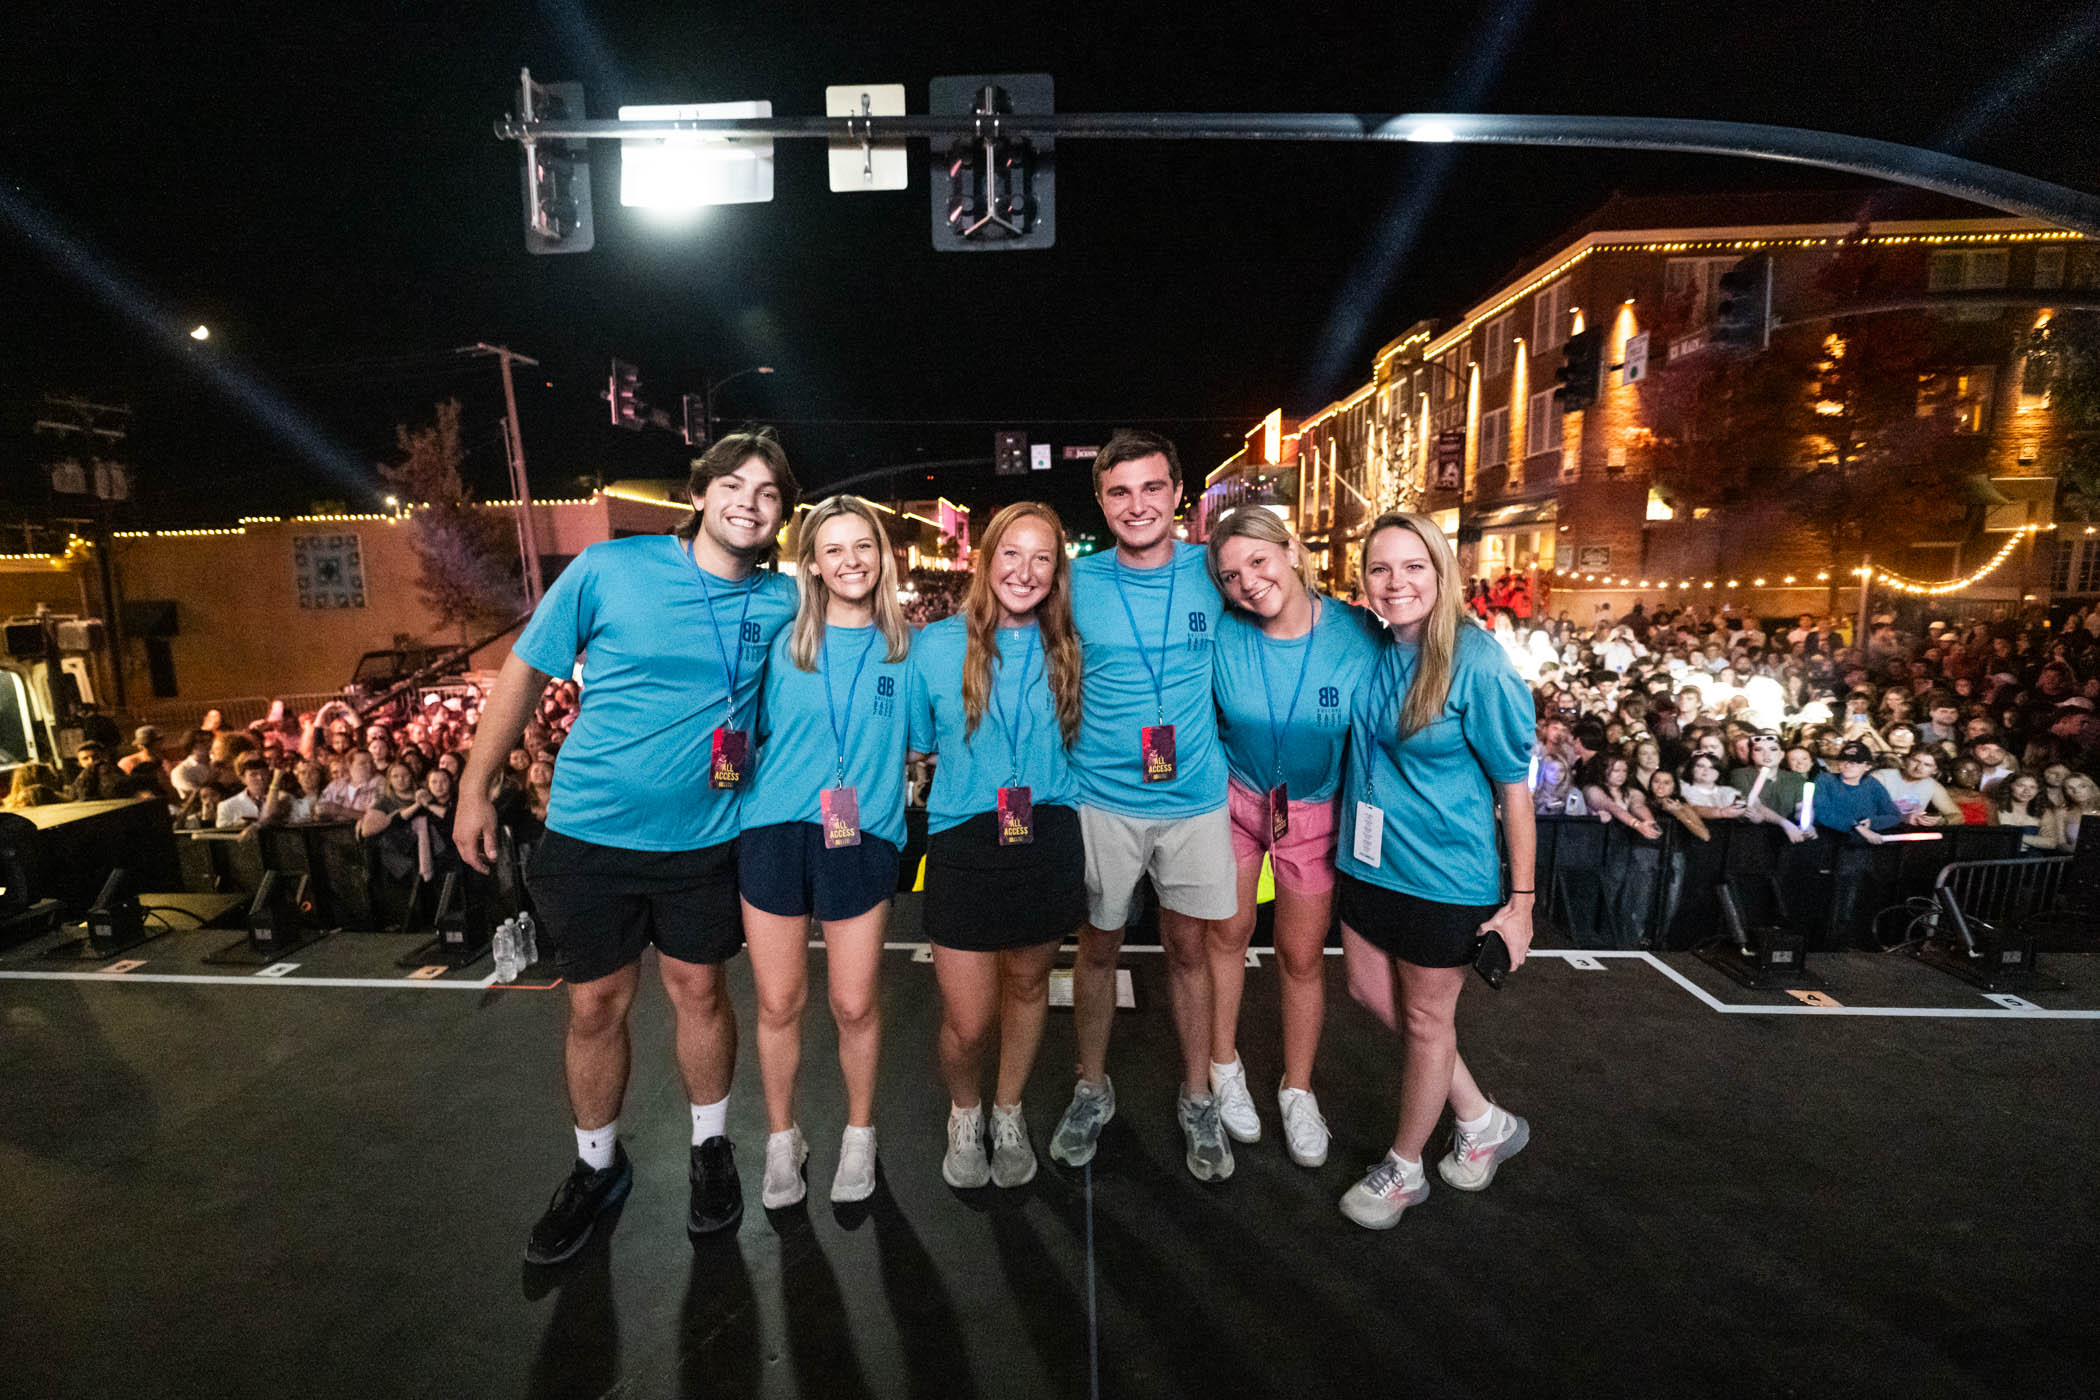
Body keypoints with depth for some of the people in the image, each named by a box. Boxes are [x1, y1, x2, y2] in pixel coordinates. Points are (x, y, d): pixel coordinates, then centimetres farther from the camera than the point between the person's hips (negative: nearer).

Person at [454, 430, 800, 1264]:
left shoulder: (782, 602, -4)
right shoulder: (610, 568, -9)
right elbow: (525, 671, -1)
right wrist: (475, 787, 0)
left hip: (703, 836, 1)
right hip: (590, 828, 0)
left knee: (699, 990, 13)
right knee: (596, 1004, 11)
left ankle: (711, 1148, 37)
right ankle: (597, 1168, 35)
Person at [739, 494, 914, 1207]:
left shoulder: (905, 648, 5)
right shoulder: (783, 644, 6)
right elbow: (752, 736, 12)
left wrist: (874, 798, -1)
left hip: (862, 841, 0)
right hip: (775, 833, 1)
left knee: (855, 1005, 6)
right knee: (778, 1002, 9)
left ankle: (859, 1134, 32)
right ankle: (782, 1138, 33)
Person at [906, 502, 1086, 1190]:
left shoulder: (1066, 651, 1)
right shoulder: (936, 645, -3)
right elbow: (919, 742, 6)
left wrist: (1047, 786, 3)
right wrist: (975, 784, -3)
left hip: (1050, 841, 2)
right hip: (964, 843, -2)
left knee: (1027, 983, 18)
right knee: (968, 1022, 1)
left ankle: (1009, 1113, 44)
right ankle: (964, 1112, 36)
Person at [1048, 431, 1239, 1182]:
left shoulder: (1211, 572, -2)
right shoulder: (1077, 582, -4)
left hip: (1196, 797, 1)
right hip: (1103, 798, 0)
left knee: (1188, 949, 12)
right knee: (1098, 947, 13)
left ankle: (1198, 1099, 32)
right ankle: (1091, 1089, 34)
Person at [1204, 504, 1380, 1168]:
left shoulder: (1358, 634, -17)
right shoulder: (1222, 634, -16)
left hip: (1318, 810, 0)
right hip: (1233, 796, 1)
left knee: (1302, 955, 10)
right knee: (1227, 932, 11)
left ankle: (1298, 1090, 34)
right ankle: (1225, 1065, 36)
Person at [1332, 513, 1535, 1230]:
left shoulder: (1478, 664, -19)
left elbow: (1515, 786, -14)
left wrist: (1520, 901, -12)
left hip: (1445, 874, -7)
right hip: (1369, 860, 7)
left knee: (1425, 1018, 11)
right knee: (1371, 992, 18)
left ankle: (1404, 1168, 35)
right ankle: (1483, 1121, 41)